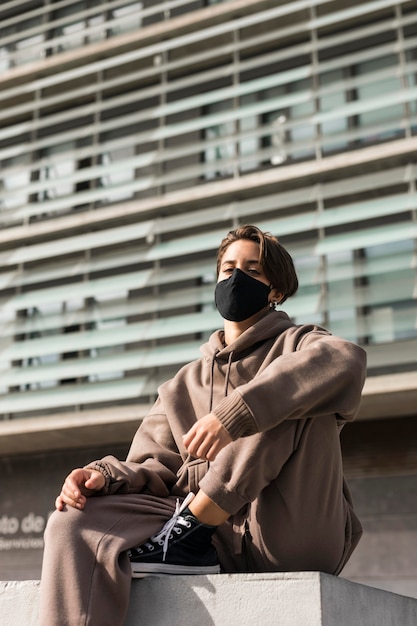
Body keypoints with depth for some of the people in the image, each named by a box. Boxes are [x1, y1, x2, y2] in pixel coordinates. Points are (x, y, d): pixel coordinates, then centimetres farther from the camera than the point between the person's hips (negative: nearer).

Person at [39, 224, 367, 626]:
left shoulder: (295, 345, 9)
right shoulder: (185, 384, 23)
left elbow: (345, 361, -19)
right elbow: (154, 468, 13)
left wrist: (234, 413, -32)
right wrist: (105, 475, -12)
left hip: (295, 535, -3)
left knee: (294, 392, -22)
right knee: (73, 524, -16)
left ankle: (190, 530, -22)